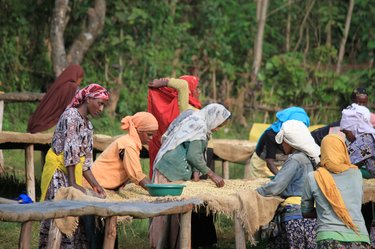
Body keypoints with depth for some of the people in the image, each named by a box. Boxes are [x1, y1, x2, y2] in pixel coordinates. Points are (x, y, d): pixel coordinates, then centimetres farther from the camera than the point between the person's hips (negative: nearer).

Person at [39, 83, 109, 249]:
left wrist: (94, 184, 6)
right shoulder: (72, 116, -12)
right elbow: (70, 151, -18)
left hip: (73, 174, 9)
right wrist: (73, 184, -21)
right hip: (59, 174, -9)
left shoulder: (87, 124, 15)